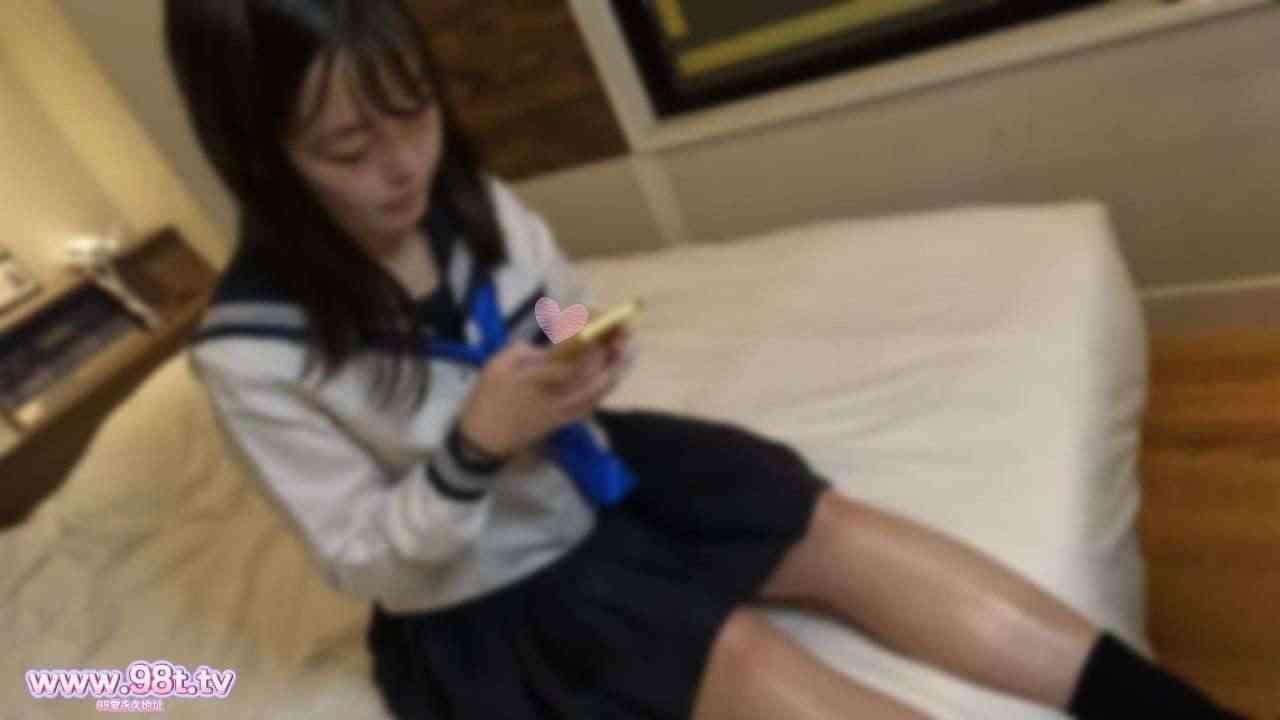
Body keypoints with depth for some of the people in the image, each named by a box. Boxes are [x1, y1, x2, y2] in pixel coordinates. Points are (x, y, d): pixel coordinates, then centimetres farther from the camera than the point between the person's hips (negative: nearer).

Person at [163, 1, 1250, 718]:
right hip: (477, 594, -3)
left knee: (834, 529, -12)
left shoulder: (466, 202, -7)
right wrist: (474, 448, -31)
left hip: (587, 475, 4)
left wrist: (594, 358, -18)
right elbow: (371, 566, -15)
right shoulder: (253, 353, -19)